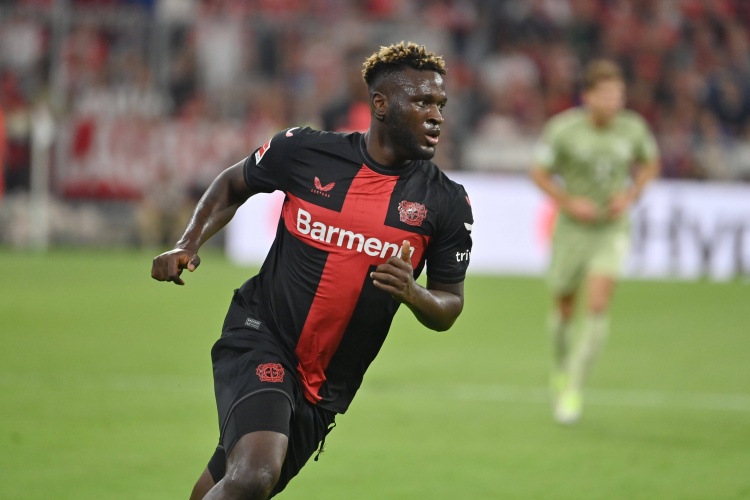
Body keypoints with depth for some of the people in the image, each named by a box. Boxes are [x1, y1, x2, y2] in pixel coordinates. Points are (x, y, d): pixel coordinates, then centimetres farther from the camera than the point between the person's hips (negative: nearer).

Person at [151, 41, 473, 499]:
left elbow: (448, 309, 4)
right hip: (260, 337, -3)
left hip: (328, 386, 3)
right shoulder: (303, 151, -8)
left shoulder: (447, 203, -5)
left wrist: (412, 293, -18)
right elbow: (233, 185, 13)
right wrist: (188, 246, -1)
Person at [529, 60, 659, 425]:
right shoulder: (562, 129, -15)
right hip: (572, 229, 0)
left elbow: (650, 163, 11)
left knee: (597, 306, -18)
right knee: (564, 310, 12)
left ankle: (574, 388, -11)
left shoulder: (633, 128, -9)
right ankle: (560, 369, 43)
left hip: (611, 230, 0)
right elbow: (538, 172, -3)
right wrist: (569, 202, -18)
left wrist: (630, 196, -6)